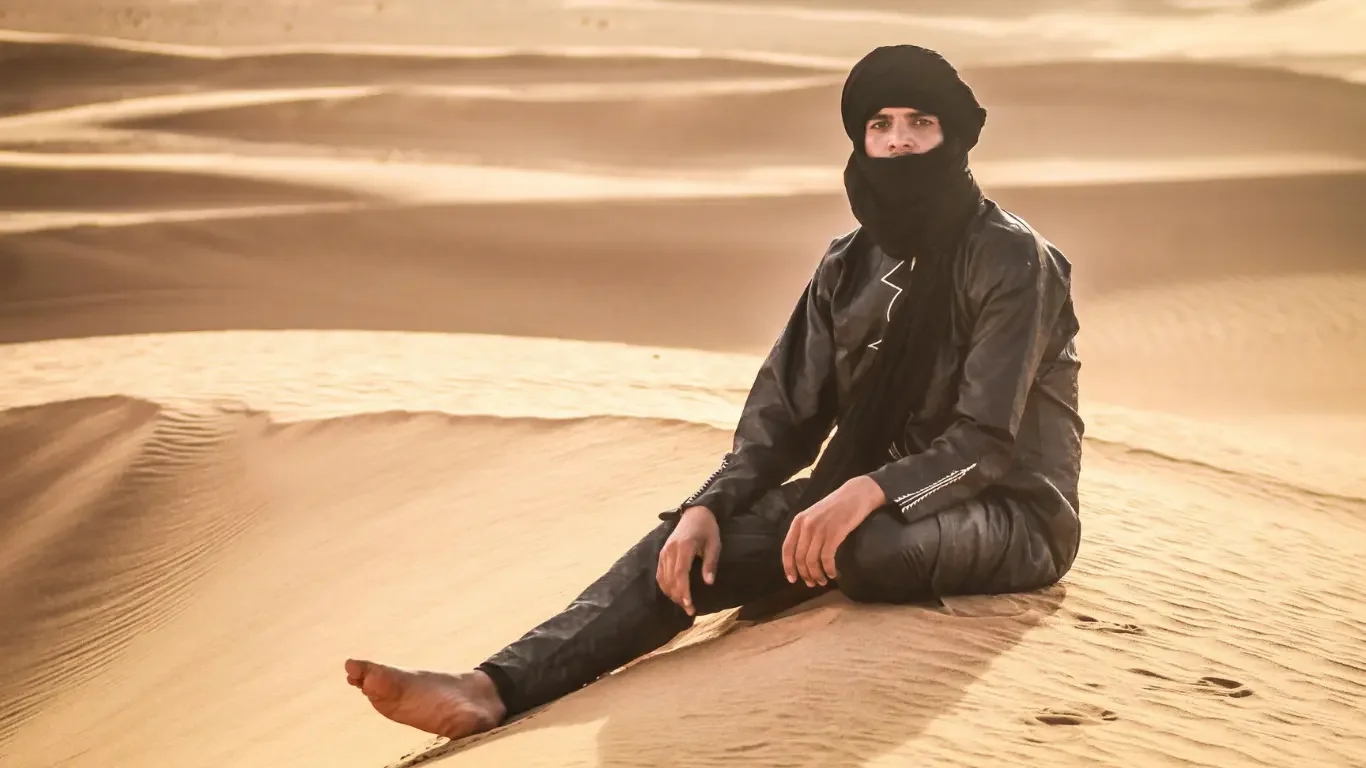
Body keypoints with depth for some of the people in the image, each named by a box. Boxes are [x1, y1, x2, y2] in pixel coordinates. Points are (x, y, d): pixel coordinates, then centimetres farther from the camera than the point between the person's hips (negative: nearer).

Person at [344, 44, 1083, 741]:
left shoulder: (1012, 261, -14)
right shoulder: (849, 266, 6)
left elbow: (986, 442, -21)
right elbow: (787, 413, 3)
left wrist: (865, 495, -37)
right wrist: (709, 507, -14)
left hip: (1009, 512, -6)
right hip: (870, 497, 6)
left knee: (861, 545, -40)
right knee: (687, 544, -17)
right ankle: (495, 687, -30)